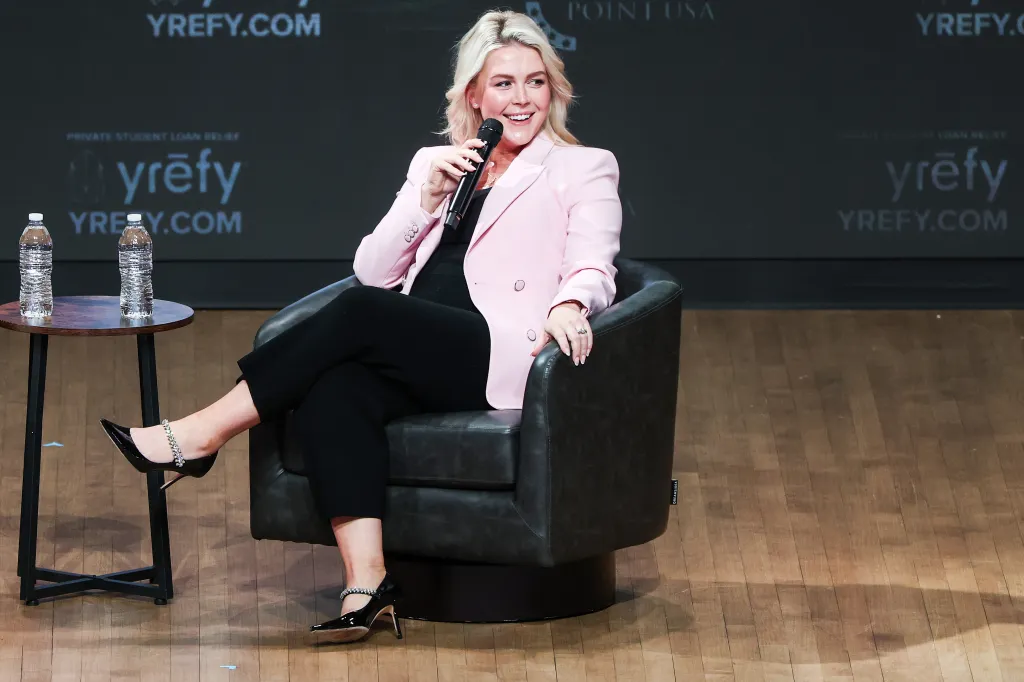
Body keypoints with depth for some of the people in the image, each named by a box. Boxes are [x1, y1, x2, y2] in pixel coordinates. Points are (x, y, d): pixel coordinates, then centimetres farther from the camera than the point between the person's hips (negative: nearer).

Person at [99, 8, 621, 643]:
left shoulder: (586, 168, 12)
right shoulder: (435, 162, 24)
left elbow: (592, 268, -4)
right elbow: (373, 271, 16)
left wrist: (568, 305, -27)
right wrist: (428, 199, 0)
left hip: (505, 359, -4)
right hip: (419, 359, 4)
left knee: (360, 312, -28)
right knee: (334, 390, -31)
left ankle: (203, 436, -22)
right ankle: (367, 582, -40)